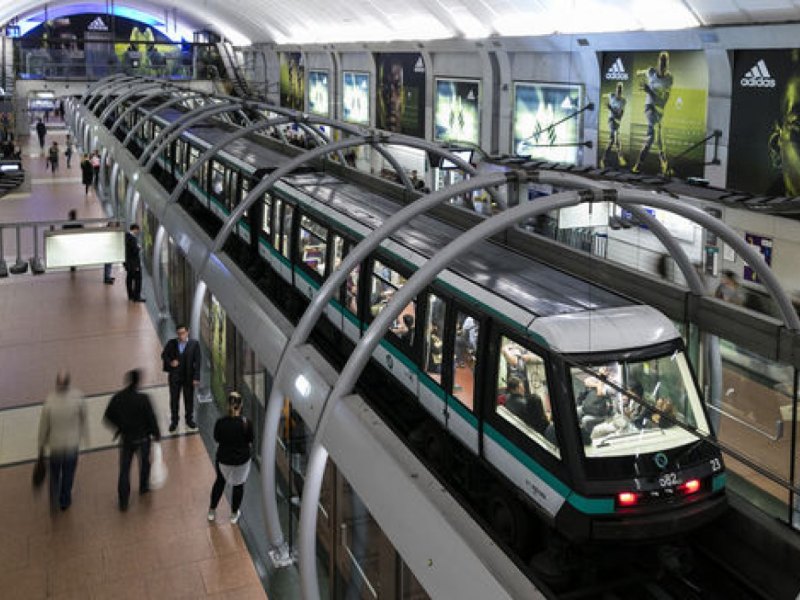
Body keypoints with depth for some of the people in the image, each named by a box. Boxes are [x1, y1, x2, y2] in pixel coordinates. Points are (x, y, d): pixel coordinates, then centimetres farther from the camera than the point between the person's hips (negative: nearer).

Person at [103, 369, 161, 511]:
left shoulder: (117, 398, -12)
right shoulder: (143, 399, -23)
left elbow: (108, 417, -1)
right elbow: (151, 419, -16)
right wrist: (157, 434, 0)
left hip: (126, 439, 2)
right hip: (142, 438, -2)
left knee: (124, 469, 11)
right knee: (144, 463, 25)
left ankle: (123, 501, 13)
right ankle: (144, 487, 45)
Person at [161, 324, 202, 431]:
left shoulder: (194, 344, -11)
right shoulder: (171, 343, -6)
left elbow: (197, 361, -9)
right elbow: (164, 355, 8)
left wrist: (196, 378, -12)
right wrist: (170, 362, -14)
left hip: (189, 376, -1)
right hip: (174, 376, 1)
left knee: (189, 399, 12)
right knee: (174, 399, 10)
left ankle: (189, 419, 31)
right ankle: (174, 421, 25)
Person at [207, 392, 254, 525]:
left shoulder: (220, 422, -22)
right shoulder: (246, 423, -24)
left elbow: (217, 439, -5)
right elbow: (250, 440, -9)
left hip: (223, 458, 1)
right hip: (242, 459, -1)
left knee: (219, 482, 26)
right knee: (238, 484, 21)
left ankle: (212, 511, 40)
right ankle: (234, 514, 36)